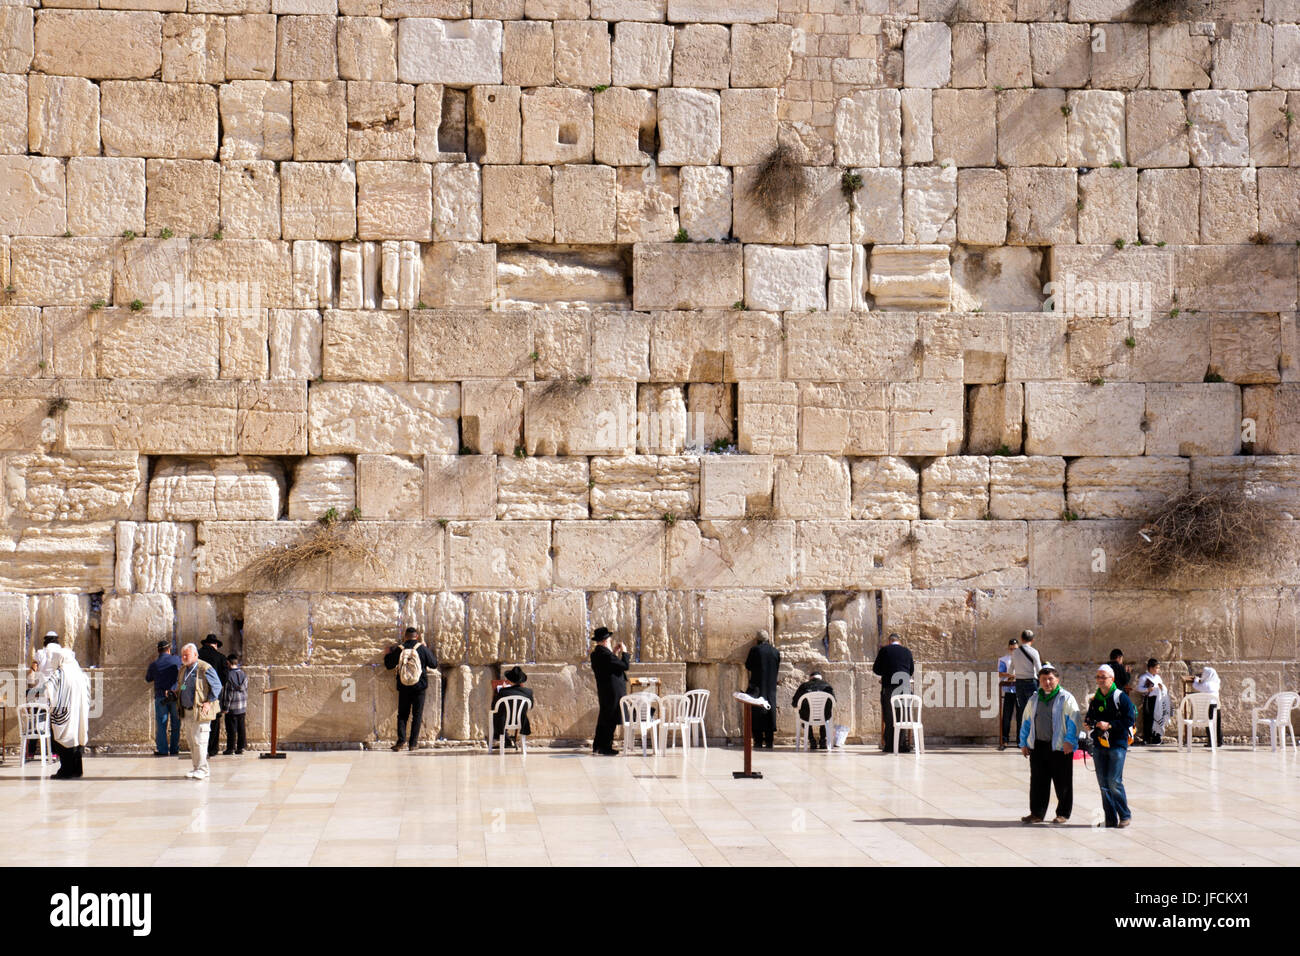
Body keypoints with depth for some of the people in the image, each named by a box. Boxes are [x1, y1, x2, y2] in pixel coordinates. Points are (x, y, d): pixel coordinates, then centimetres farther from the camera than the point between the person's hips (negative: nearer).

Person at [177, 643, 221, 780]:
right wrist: (174, 694, 9)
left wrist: (209, 702, -13)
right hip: (188, 711, 8)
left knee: (199, 740, -11)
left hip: (201, 711, -8)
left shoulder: (205, 668, -11)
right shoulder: (183, 670, 14)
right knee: (192, 741, 12)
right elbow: (179, 686, 29)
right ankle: (197, 768, 21)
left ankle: (202, 770, -7)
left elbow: (217, 686, -10)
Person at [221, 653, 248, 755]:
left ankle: (231, 748, 3)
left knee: (231, 728, 0)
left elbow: (227, 693, -13)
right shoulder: (243, 674, 5)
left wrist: (225, 707, -8)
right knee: (241, 728, 10)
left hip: (232, 708, -6)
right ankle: (241, 747, 13)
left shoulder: (228, 675, -13)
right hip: (242, 707, 6)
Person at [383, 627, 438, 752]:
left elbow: (389, 665, 10)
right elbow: (434, 664, 4)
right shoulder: (422, 648, -5)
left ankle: (401, 740, -6)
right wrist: (428, 650, 17)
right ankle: (414, 743, 0)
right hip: (419, 687, -1)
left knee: (402, 714, 9)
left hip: (403, 687, 1)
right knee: (417, 715, 4)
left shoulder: (399, 649, -1)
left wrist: (388, 654, 28)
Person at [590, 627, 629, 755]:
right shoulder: (605, 654, -21)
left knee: (604, 718, 18)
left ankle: (597, 746, 23)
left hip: (603, 691, 9)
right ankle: (605, 748, 3)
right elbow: (625, 666, -20)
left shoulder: (596, 653, 8)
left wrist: (614, 652, 15)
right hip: (613, 691, -9)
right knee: (611, 720, -1)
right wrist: (624, 652, -6)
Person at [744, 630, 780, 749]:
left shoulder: (755, 650, -7)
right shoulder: (776, 652, 4)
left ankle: (758, 741, -4)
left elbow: (747, 666, 0)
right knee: (770, 712, 6)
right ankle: (769, 742, 3)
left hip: (757, 686, -4)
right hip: (771, 688, 4)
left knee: (756, 713, 1)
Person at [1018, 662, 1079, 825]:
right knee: (1038, 781, 6)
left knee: (1062, 783, 3)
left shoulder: (1066, 698, -2)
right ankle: (1037, 814, 13)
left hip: (1060, 747, -5)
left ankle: (1063, 814, 14)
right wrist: (1023, 743, 13)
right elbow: (1026, 722, 19)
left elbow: (1073, 721, -8)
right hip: (1038, 747, 5)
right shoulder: (1034, 700, 14)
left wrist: (1069, 741, -17)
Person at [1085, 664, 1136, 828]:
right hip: (1099, 745, 6)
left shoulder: (1120, 697, -4)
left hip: (1117, 744, -6)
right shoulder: (1094, 699, 14)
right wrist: (1089, 722, 2)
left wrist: (1109, 725, -16)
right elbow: (1089, 717, 26)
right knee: (1103, 784, 4)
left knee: (1114, 781, -11)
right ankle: (1110, 818, 10)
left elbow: (1130, 720, -9)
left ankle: (1125, 815, 2)